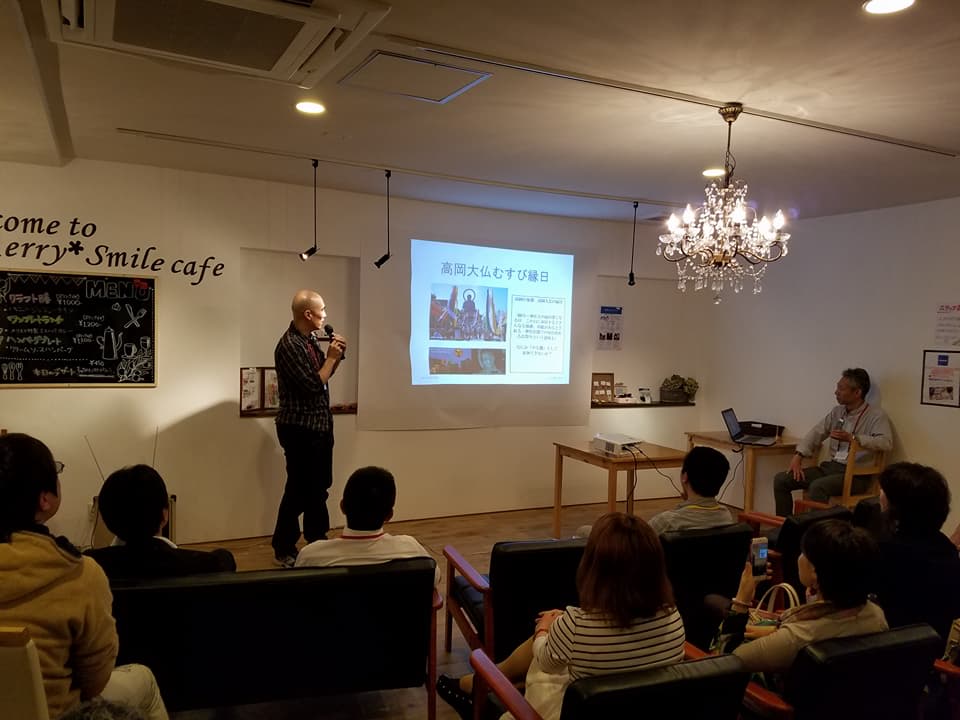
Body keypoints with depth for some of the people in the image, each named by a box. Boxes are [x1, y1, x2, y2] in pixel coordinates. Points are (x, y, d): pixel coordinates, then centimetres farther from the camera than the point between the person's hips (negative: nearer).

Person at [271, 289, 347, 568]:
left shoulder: (311, 339, 9)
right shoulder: (289, 345, -20)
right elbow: (314, 384, -23)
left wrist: (335, 355, 1)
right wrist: (331, 357, -12)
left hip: (319, 425, 9)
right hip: (300, 429, -9)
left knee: (319, 485, 18)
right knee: (299, 490, -2)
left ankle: (317, 541, 32)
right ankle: (284, 551, 12)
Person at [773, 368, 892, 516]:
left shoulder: (876, 415, -7)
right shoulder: (837, 411, 14)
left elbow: (886, 442, -22)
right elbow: (816, 432, 14)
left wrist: (852, 438, -31)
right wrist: (799, 456, -1)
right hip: (830, 466, 7)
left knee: (817, 487, -36)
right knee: (781, 480, -5)